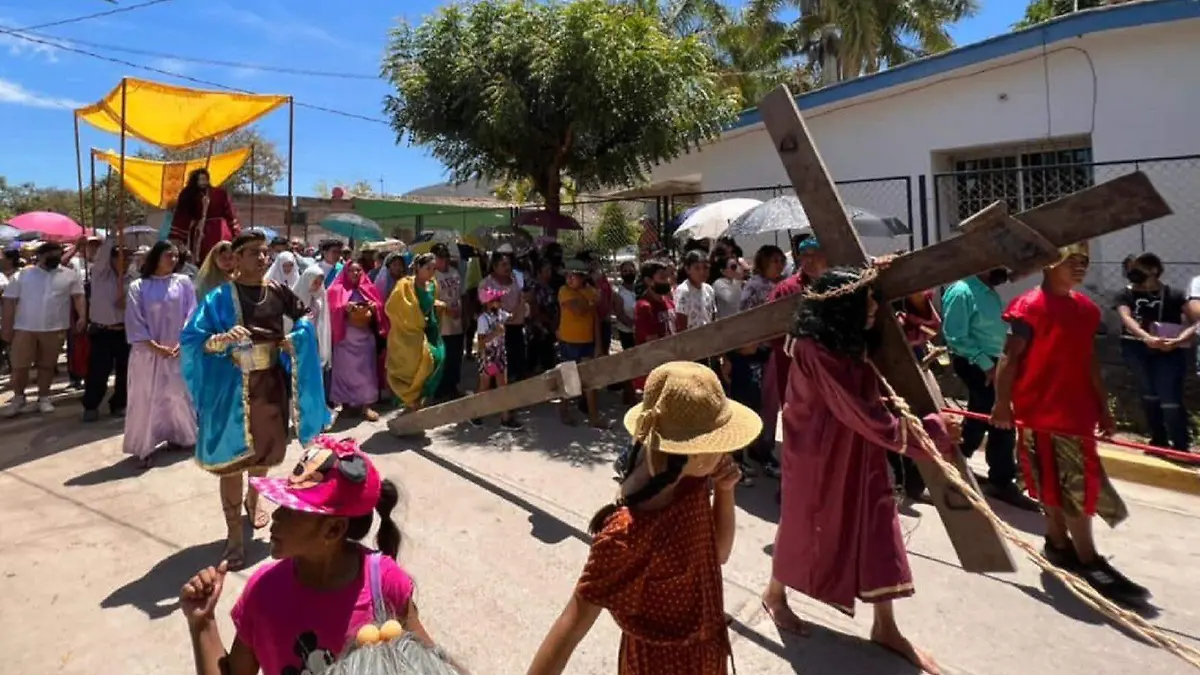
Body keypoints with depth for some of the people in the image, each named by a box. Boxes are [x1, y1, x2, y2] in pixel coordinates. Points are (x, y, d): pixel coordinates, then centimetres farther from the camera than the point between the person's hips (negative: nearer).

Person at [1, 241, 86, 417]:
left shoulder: (70, 275, 5)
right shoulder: (23, 274, 3)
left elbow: (78, 296, 1)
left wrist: (82, 317, -15)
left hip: (55, 329, 0)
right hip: (24, 328, 0)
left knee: (47, 365, 9)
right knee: (19, 366, 3)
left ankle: (43, 399, 19)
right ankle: (18, 399, 19)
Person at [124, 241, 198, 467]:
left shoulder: (183, 283, 3)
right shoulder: (138, 287, -1)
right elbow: (134, 323, -4)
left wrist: (182, 343, -10)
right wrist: (155, 346, -12)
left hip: (178, 351, 2)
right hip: (147, 352, -1)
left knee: (179, 395, 10)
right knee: (146, 398, 2)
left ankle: (179, 437, 26)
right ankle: (145, 447, 8)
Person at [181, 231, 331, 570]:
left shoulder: (278, 291, -1)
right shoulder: (221, 296, -12)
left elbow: (305, 316, 16)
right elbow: (193, 340, -14)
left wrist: (297, 337, -2)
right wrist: (225, 338, -32)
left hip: (272, 383, 4)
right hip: (233, 387, -4)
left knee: (265, 448, 20)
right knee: (232, 457, 0)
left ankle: (253, 500, 48)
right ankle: (235, 533, 11)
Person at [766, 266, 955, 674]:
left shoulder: (850, 342, 1)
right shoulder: (816, 350, -27)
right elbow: (862, 414, -26)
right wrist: (931, 431, -18)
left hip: (858, 450, 8)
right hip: (819, 453, -8)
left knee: (877, 531, 9)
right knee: (805, 525, 11)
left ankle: (885, 627, 24)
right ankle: (774, 594, 37)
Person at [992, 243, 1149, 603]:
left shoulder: (1087, 308, 11)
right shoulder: (1030, 306, -14)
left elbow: (1090, 362, 16)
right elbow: (1010, 358, -16)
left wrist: (1102, 408, 17)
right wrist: (1002, 403, -18)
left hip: (1078, 411, 8)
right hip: (1042, 412, -8)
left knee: (1060, 486, 17)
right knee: (1073, 488, -3)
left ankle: (1059, 545, 31)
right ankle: (1090, 562, 6)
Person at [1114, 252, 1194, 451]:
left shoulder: (1174, 295, -3)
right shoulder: (1126, 295, 0)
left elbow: (1195, 322, -10)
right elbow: (1127, 318, -17)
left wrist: (1178, 340, -28)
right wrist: (1147, 338, -35)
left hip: (1168, 352, -3)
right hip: (1136, 349, 3)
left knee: (1170, 398, -9)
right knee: (1149, 394, 15)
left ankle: (1180, 449, 0)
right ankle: (1159, 440, 31)